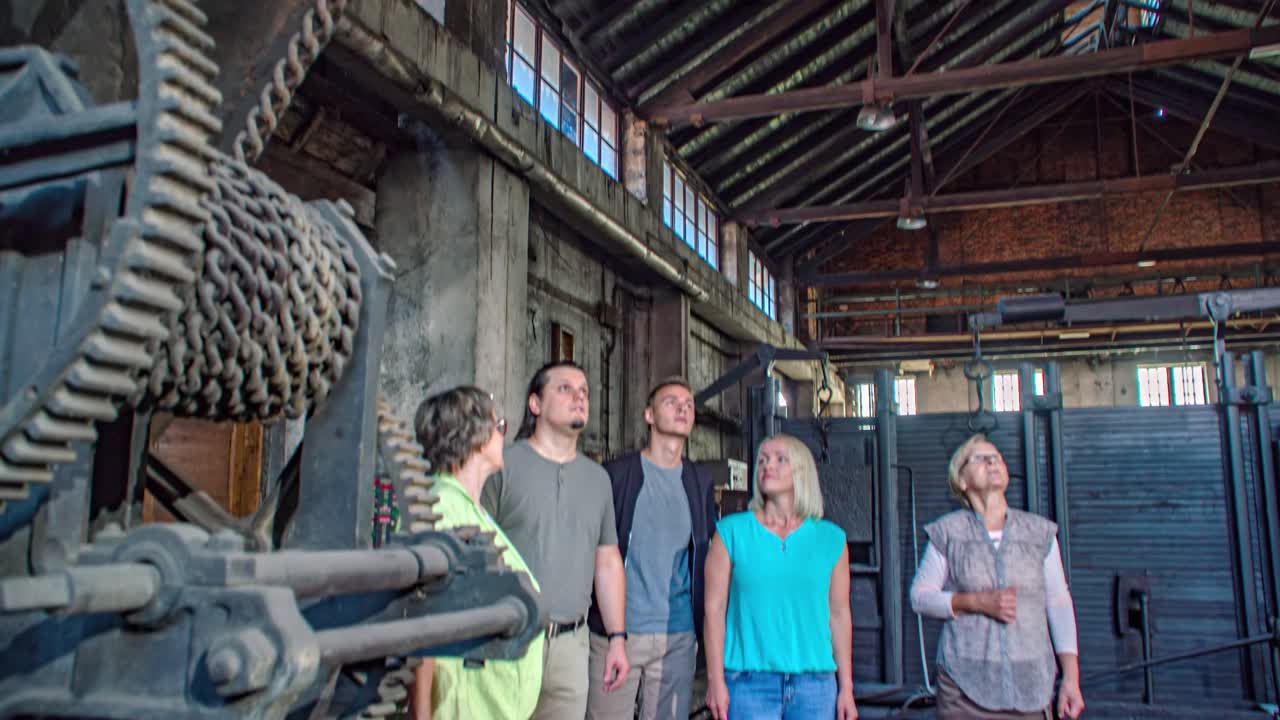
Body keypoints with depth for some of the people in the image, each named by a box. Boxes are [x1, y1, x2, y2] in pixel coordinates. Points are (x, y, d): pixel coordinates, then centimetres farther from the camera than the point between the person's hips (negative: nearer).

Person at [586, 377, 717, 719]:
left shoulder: (701, 483, 9)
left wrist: (705, 625, 8)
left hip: (679, 637, 3)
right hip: (616, 630, -3)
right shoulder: (617, 473, -2)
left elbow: (706, 557, 14)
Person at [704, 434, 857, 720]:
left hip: (815, 682, 2)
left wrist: (846, 688, 7)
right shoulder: (732, 531, 2)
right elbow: (715, 608, -1)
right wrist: (716, 680, -5)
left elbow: (839, 615, 8)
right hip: (749, 681, -2)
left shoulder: (831, 538, 7)